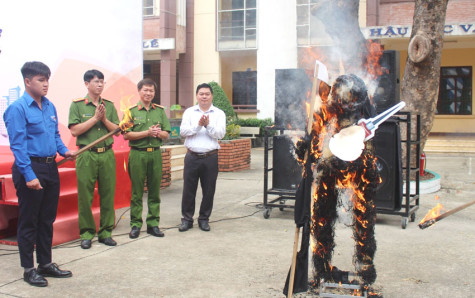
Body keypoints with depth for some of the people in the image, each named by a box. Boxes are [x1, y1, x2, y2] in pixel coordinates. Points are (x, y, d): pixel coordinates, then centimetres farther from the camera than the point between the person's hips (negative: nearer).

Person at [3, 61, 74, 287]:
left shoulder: (50, 106, 10)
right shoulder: (18, 108, -12)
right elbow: (17, 145, -16)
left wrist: (63, 150, 1)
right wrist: (29, 175, -21)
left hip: (50, 167, 7)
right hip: (30, 168, -7)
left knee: (48, 219, 15)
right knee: (29, 221, 4)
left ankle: (46, 264, 29)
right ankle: (28, 269, 16)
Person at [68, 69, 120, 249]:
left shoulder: (109, 105, 12)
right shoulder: (77, 105, 2)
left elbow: (117, 130, 9)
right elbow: (75, 131, -7)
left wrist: (104, 119, -7)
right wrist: (95, 118, -9)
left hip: (107, 155, 3)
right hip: (86, 155, -3)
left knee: (108, 194, 6)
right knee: (85, 196, 0)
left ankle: (106, 232, 16)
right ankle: (86, 234, 12)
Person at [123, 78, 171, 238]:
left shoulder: (160, 111, 12)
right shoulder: (131, 111, 2)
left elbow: (166, 134, 11)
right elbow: (126, 135, -7)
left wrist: (158, 133, -11)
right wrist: (147, 132, -14)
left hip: (155, 154, 3)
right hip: (137, 154, -3)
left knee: (154, 190, 6)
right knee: (137, 191, 2)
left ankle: (153, 224, 15)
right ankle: (135, 224, 11)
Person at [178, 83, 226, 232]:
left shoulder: (219, 114, 6)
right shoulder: (189, 112, 9)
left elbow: (220, 134, -5)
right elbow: (183, 131, -3)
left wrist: (208, 125, -19)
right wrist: (198, 125, -16)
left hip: (210, 157, 0)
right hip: (192, 157, 0)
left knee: (209, 190, 5)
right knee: (188, 189, 3)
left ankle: (204, 219, 19)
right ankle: (187, 219, 15)